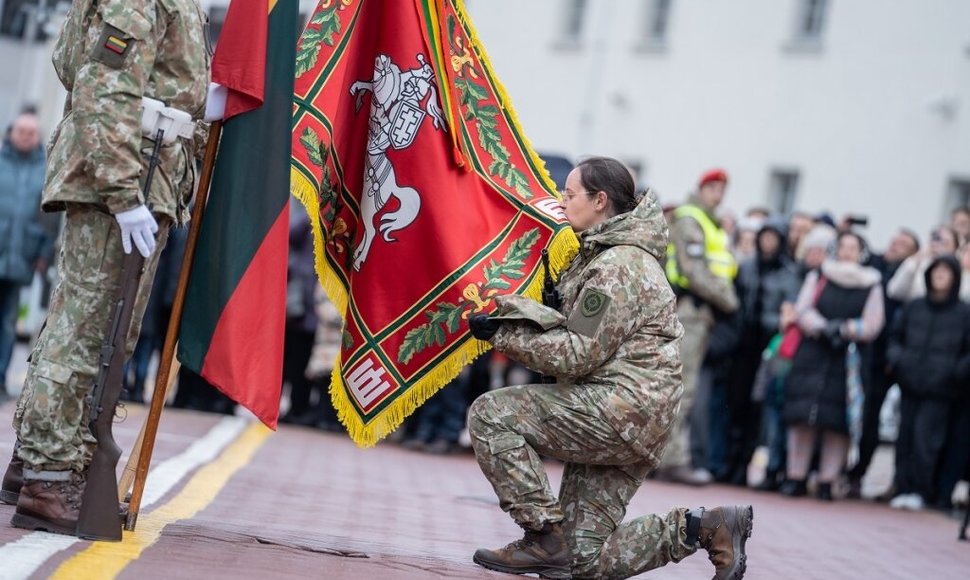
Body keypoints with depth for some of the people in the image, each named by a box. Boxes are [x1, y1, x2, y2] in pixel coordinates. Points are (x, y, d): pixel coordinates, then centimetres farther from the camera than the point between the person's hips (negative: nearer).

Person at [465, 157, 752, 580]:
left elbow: (577, 354, -17)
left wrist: (504, 335, -12)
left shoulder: (618, 267, -13)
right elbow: (574, 330, 19)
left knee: (490, 414, -16)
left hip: (623, 407, -10)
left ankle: (545, 537, -13)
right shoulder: (602, 255, 19)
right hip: (626, 419, 10)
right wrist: (510, 312, 5)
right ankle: (701, 528, 8)